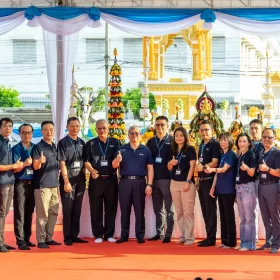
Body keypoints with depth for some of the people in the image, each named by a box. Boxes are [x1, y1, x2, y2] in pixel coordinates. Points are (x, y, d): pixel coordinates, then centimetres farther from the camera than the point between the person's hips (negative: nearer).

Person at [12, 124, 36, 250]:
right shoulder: (16, 149, -2)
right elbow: (14, 169, -7)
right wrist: (24, 164, -25)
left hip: (32, 183, 5)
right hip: (20, 184, -4)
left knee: (29, 213, 9)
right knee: (20, 213, -6)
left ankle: (27, 238, 16)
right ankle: (20, 241, -6)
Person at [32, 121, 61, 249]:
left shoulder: (55, 147, 13)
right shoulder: (38, 147, -7)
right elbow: (35, 166, -14)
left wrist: (58, 178, 15)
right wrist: (40, 161, -35)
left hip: (55, 185, 7)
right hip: (42, 185, -7)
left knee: (53, 213, 9)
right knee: (42, 214, -6)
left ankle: (49, 238, 17)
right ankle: (41, 240, -1)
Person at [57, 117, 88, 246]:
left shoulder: (82, 143, 10)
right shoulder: (63, 143, -5)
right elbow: (62, 164, -10)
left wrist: (84, 178, 6)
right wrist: (66, 181, -15)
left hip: (80, 179, 5)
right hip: (68, 179, -5)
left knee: (77, 209, 8)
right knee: (67, 209, -2)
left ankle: (74, 235, 15)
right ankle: (67, 237, 3)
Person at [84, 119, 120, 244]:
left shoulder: (116, 143, 7)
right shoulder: (90, 144, 6)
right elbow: (86, 161, 3)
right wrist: (92, 171, -16)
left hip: (111, 179, 1)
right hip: (96, 179, 0)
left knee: (111, 208, 4)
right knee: (96, 209, 1)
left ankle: (109, 234, 11)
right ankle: (98, 235, 7)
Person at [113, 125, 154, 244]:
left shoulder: (145, 150, 5)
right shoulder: (122, 149, 7)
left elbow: (150, 168, 3)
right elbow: (114, 166, 2)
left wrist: (149, 184, -5)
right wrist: (117, 160, -22)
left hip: (140, 182, -1)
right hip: (124, 181, 1)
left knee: (139, 210, 2)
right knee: (124, 210, 5)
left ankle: (140, 235, 8)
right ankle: (124, 235, 11)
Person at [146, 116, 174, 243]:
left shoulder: (172, 141, 0)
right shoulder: (151, 142, 12)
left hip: (167, 179, -4)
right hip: (154, 179, 4)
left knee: (168, 209, 0)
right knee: (158, 209, 10)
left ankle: (168, 234, 3)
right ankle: (159, 233, 16)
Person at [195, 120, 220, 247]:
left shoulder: (215, 144, -9)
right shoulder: (202, 145, 16)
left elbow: (215, 162, -19)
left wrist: (204, 167, -33)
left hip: (210, 180, -9)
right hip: (202, 181, 9)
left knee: (210, 210, -5)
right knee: (205, 210, 12)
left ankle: (211, 238, -1)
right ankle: (208, 236, 19)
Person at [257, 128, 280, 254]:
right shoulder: (261, 154, 13)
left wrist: (267, 169, -30)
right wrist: (260, 170, 2)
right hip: (261, 187, 7)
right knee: (265, 217, 12)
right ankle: (268, 241, 19)